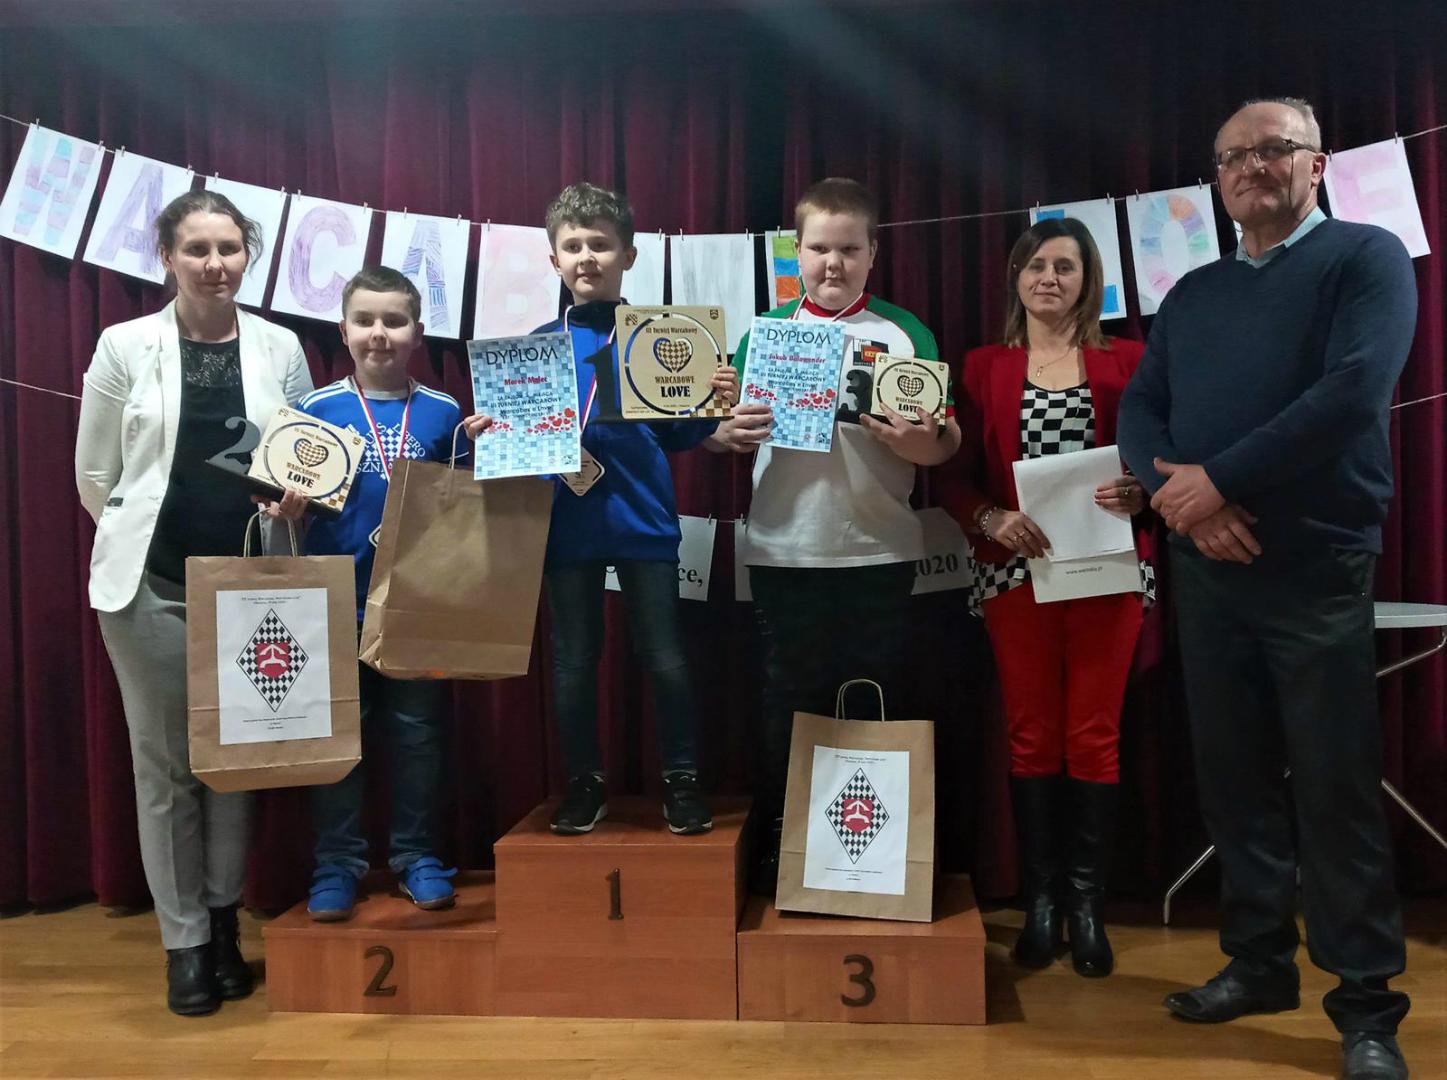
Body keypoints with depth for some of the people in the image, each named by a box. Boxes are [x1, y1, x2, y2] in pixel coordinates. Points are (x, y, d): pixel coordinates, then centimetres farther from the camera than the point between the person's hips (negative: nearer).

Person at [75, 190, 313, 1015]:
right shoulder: (125, 346, 1)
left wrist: (299, 493, -8)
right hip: (153, 583, -1)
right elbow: (95, 474, 5)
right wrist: (141, 539, 5)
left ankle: (225, 926, 24)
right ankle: (185, 941, 18)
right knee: (165, 764, 6)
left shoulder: (281, 348, 4)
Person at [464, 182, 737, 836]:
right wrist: (488, 431, -9)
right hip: (567, 525, 2)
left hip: (644, 522, -2)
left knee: (665, 659, 2)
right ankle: (584, 783, 27)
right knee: (573, 662, 11)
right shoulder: (538, 344, 7)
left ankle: (682, 780, 20)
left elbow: (678, 434, 4)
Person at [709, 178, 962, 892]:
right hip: (783, 552, 1)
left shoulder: (906, 334, 5)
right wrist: (732, 433, -15)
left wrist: (921, 445, -20)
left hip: (879, 553, 0)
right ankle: (776, 849, 22)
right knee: (789, 705, 9)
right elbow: (721, 433, 7)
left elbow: (947, 442, 2)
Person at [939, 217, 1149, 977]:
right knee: (1031, 736, 4)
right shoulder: (983, 368, 7)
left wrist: (1138, 492, -17)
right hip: (1015, 571, 1)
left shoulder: (1126, 361, 6)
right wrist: (990, 518, -16)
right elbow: (953, 477, 3)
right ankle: (1039, 901, 14)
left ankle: (1088, 902, 13)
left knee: (1094, 735, 3)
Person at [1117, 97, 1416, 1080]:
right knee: (1235, 778, 11)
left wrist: (1217, 478, -16)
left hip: (1317, 570, -5)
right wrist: (1178, 493, -12)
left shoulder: (1365, 257, 0)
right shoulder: (1193, 294, 17)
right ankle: (1258, 962, 25)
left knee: (1335, 792, -2)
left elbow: (1354, 391, -16)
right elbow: (1139, 411, 8)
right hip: (1206, 570, 5)